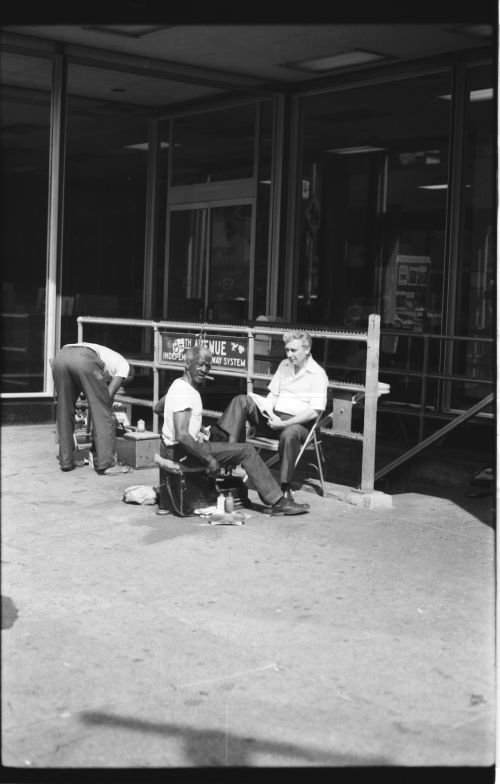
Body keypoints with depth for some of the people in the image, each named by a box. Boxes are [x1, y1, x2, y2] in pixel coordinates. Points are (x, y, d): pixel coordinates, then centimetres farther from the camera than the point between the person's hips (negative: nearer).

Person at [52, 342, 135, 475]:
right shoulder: (124, 365, 26)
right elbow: (109, 393, 14)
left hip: (60, 355, 7)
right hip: (85, 359, -7)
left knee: (64, 412, 18)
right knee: (103, 414, 4)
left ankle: (66, 462, 21)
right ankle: (105, 464, 2)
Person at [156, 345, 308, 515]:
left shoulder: (178, 385, 9)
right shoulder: (184, 391, -22)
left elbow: (157, 408, 24)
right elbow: (182, 436, -31)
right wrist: (209, 458, -25)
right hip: (181, 452, -11)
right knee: (247, 451, -10)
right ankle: (278, 502, -5)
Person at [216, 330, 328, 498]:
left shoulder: (317, 374, -7)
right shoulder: (284, 365, 15)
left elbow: (314, 412, -15)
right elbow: (272, 395, 16)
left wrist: (284, 423, -20)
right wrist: (270, 414, -7)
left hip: (300, 423, -7)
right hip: (275, 417, 7)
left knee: (289, 434, -42)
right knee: (241, 401, -11)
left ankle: (285, 488, -35)